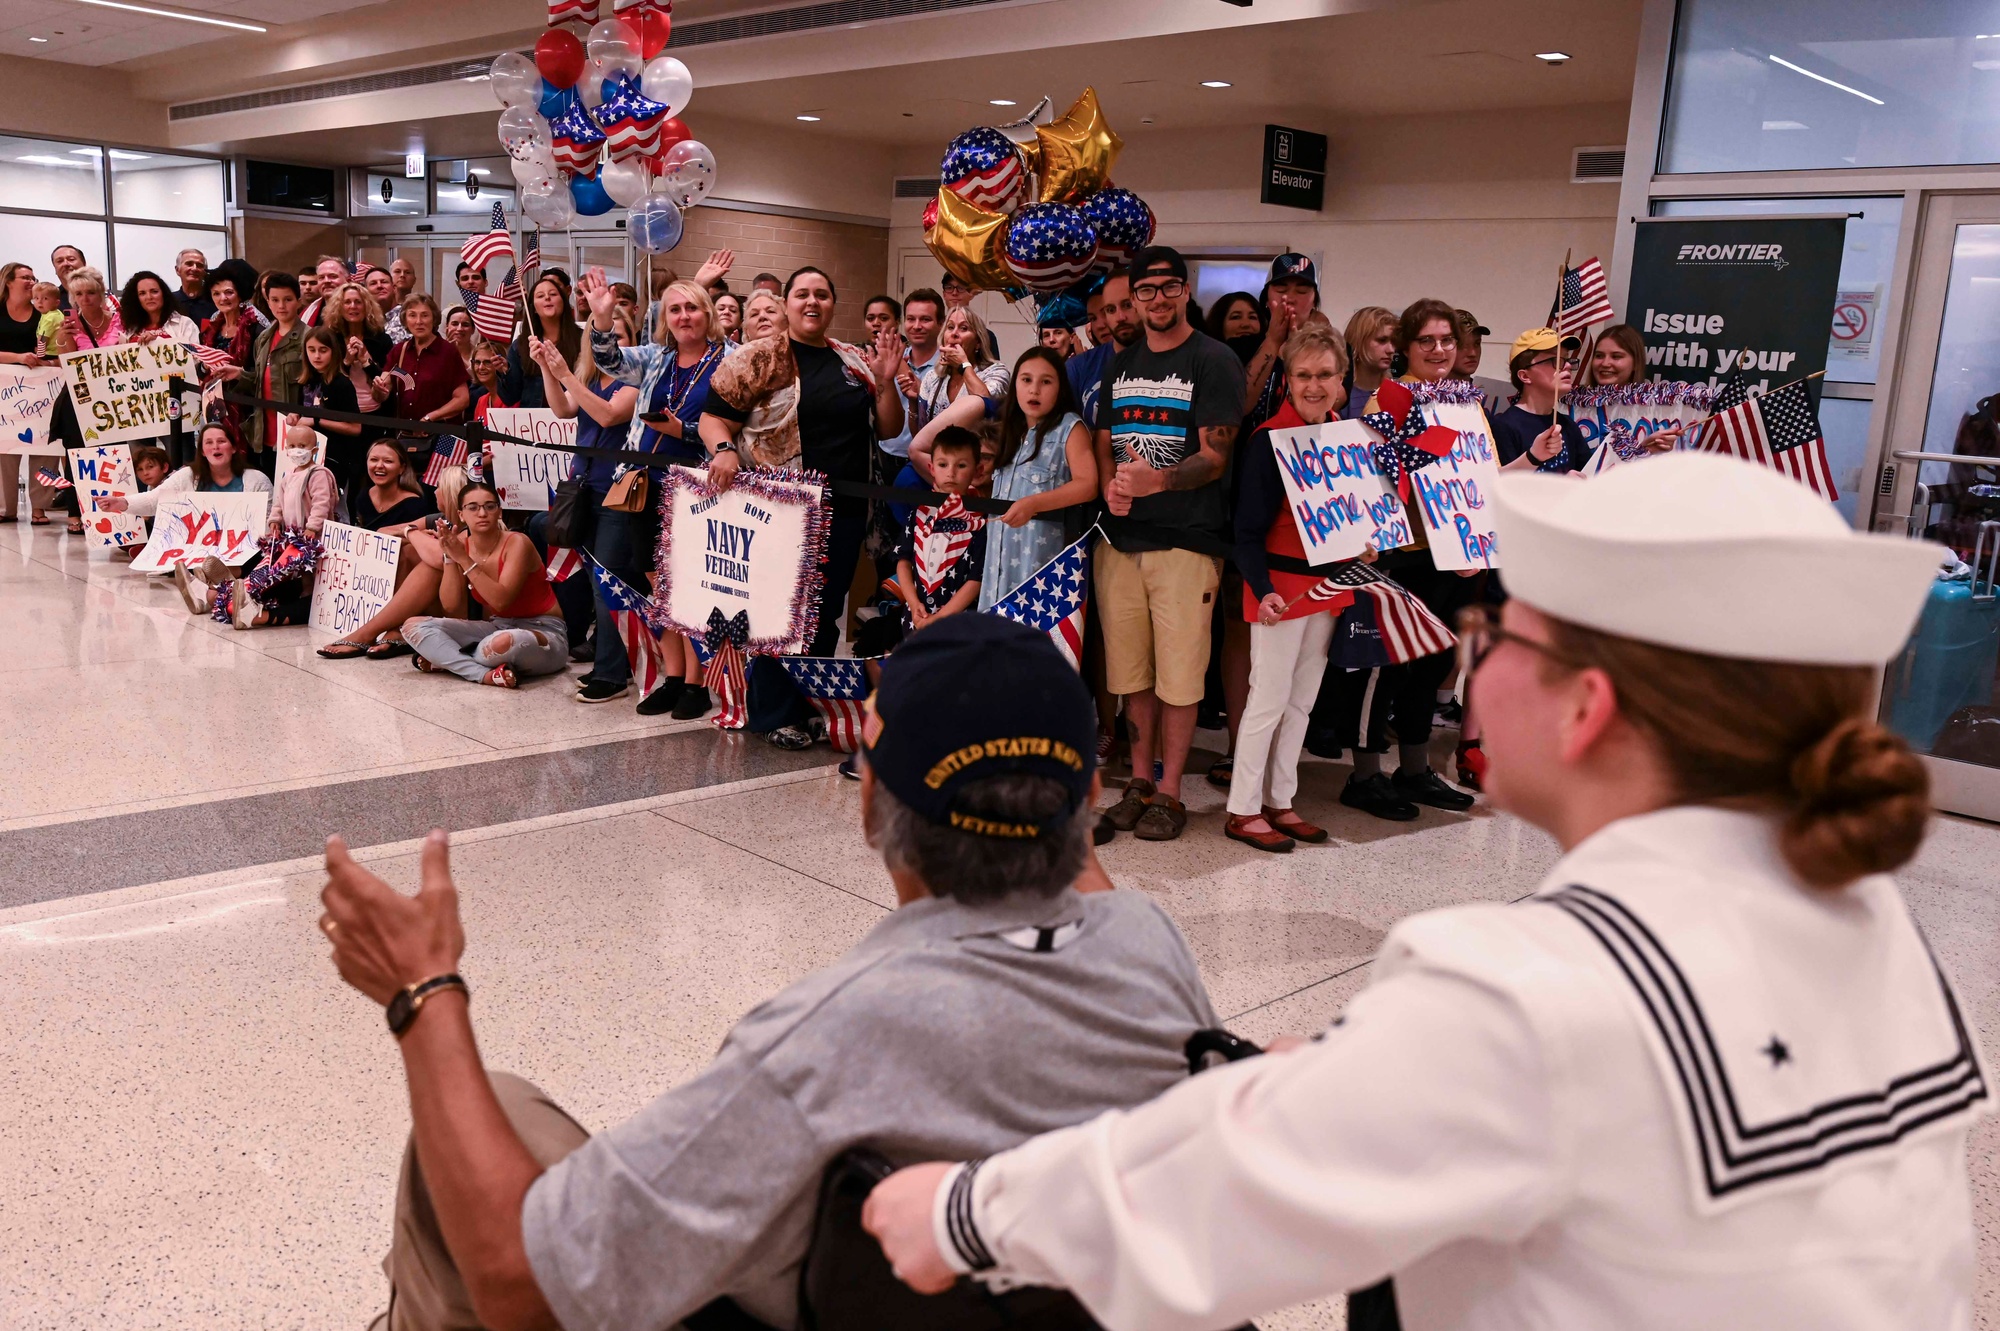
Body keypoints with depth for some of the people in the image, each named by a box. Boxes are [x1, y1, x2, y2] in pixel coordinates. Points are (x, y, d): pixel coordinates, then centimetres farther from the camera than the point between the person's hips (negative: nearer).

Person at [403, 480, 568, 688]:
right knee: (413, 626, -8)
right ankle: (487, 674, -23)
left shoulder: (516, 542, -17)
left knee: (503, 643, -42)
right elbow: (451, 608, -5)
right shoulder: (461, 544, -1)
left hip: (542, 630, -6)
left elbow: (500, 601, -27)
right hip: (496, 627, 7)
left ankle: (446, 659, -11)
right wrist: (450, 557, -15)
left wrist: (464, 559, -26)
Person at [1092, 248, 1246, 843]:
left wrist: (1155, 480, -28)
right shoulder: (1121, 363, 16)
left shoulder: (1213, 360, -3)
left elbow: (1215, 458, -9)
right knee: (1133, 670, 11)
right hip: (1121, 537, 5)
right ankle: (1140, 779, 23)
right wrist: (1111, 486, -6)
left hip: (1185, 540, -5)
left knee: (1178, 673, -1)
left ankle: (1169, 792, 10)